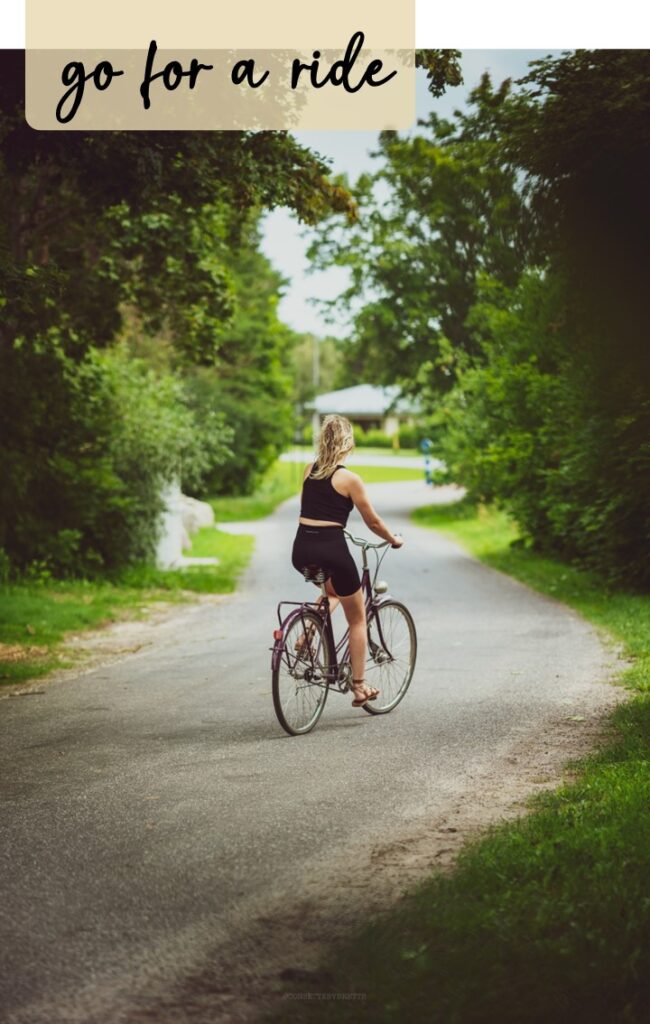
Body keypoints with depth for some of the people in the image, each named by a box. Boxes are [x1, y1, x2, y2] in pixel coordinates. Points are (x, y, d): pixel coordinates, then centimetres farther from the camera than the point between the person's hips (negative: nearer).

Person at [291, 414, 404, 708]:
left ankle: (309, 634, 11)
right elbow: (373, 521, 0)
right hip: (331, 549, -5)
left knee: (334, 592, 35)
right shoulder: (349, 479, -7)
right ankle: (359, 687, 14)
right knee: (357, 618, 13)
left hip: (301, 550, 5)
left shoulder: (309, 471, 8)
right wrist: (393, 539, 19)